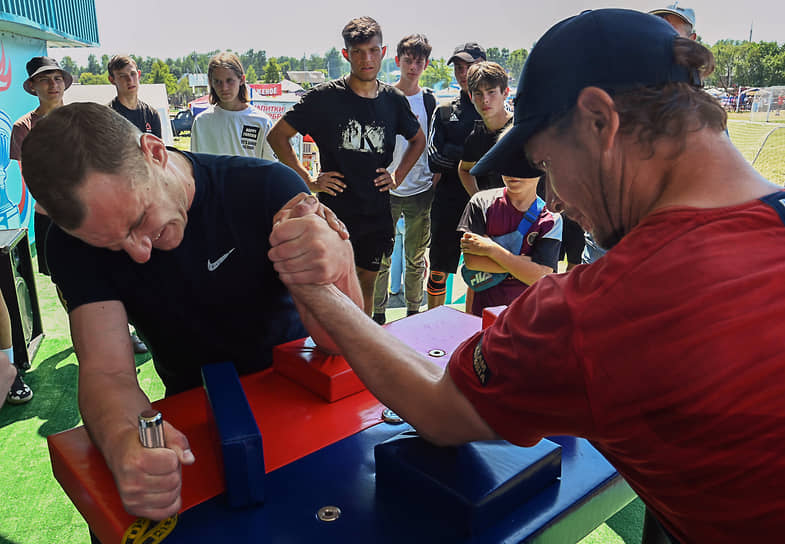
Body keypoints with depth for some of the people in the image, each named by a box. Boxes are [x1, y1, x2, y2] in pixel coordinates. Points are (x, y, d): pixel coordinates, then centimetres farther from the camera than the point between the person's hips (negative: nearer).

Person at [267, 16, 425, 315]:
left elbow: (418, 139, 21)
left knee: (366, 285, 15)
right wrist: (307, 180, -7)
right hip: (335, 211, -3)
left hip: (377, 213, 4)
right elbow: (277, 136, -3)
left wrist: (398, 176, 8)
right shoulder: (325, 96, -8)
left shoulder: (393, 99, 4)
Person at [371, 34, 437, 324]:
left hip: (420, 191, 1)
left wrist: (436, 181, 5)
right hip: (386, 190, -1)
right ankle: (378, 313, 18)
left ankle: (414, 312, 25)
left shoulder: (430, 101, 6)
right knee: (381, 256, 4)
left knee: (416, 257, 10)